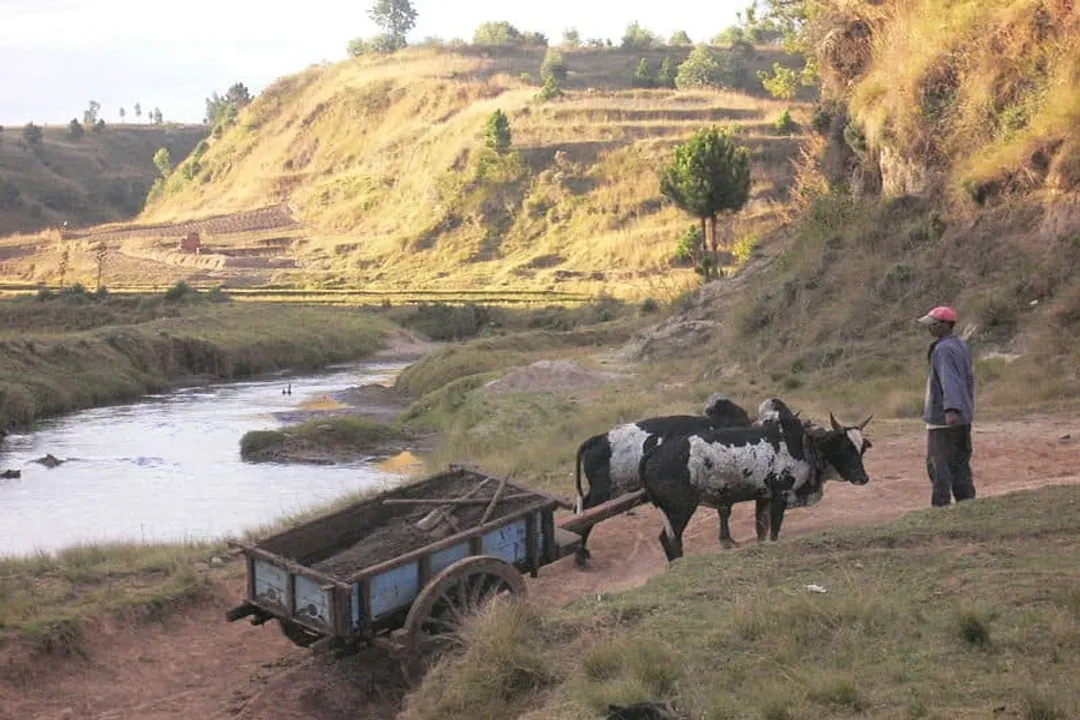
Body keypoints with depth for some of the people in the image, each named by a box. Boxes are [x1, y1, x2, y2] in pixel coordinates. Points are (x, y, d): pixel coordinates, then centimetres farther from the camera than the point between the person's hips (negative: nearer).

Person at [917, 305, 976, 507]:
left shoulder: (943, 349, -15)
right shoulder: (962, 346, 14)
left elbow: (949, 380, -27)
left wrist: (951, 409, -37)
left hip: (942, 418, -10)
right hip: (964, 417, 10)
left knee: (939, 465, -7)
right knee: (961, 464, 13)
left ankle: (941, 505, -9)